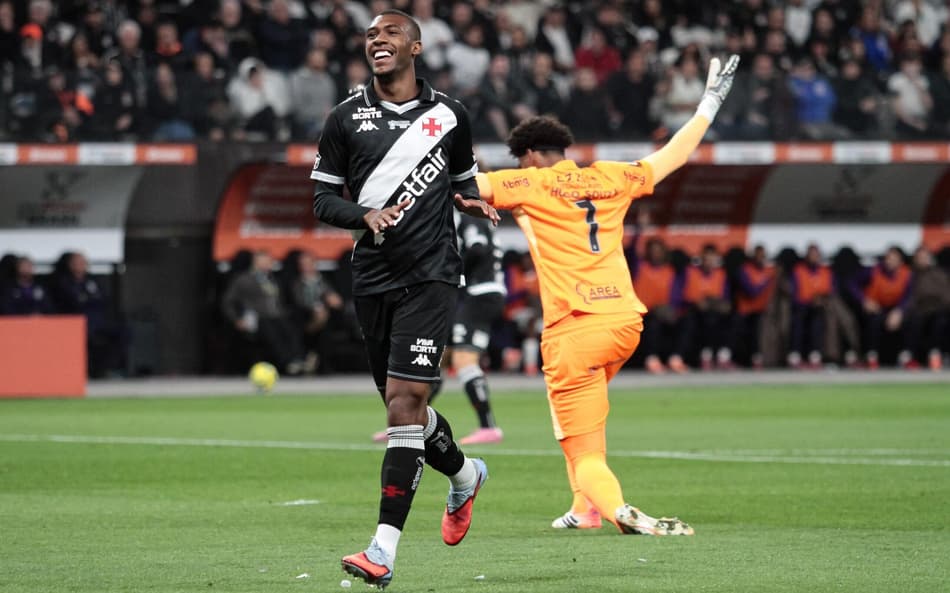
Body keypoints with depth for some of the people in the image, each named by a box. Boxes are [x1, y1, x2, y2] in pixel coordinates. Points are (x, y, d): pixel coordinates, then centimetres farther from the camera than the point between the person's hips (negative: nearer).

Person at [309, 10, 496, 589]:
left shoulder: (449, 115, 5)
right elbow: (324, 198, 5)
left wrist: (472, 201, -2)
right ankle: (464, 475, 46)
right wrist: (364, 215, -14)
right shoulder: (346, 118, 5)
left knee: (405, 400, -16)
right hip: (373, 276, 3)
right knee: (402, 403, 12)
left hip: (430, 276, -3)